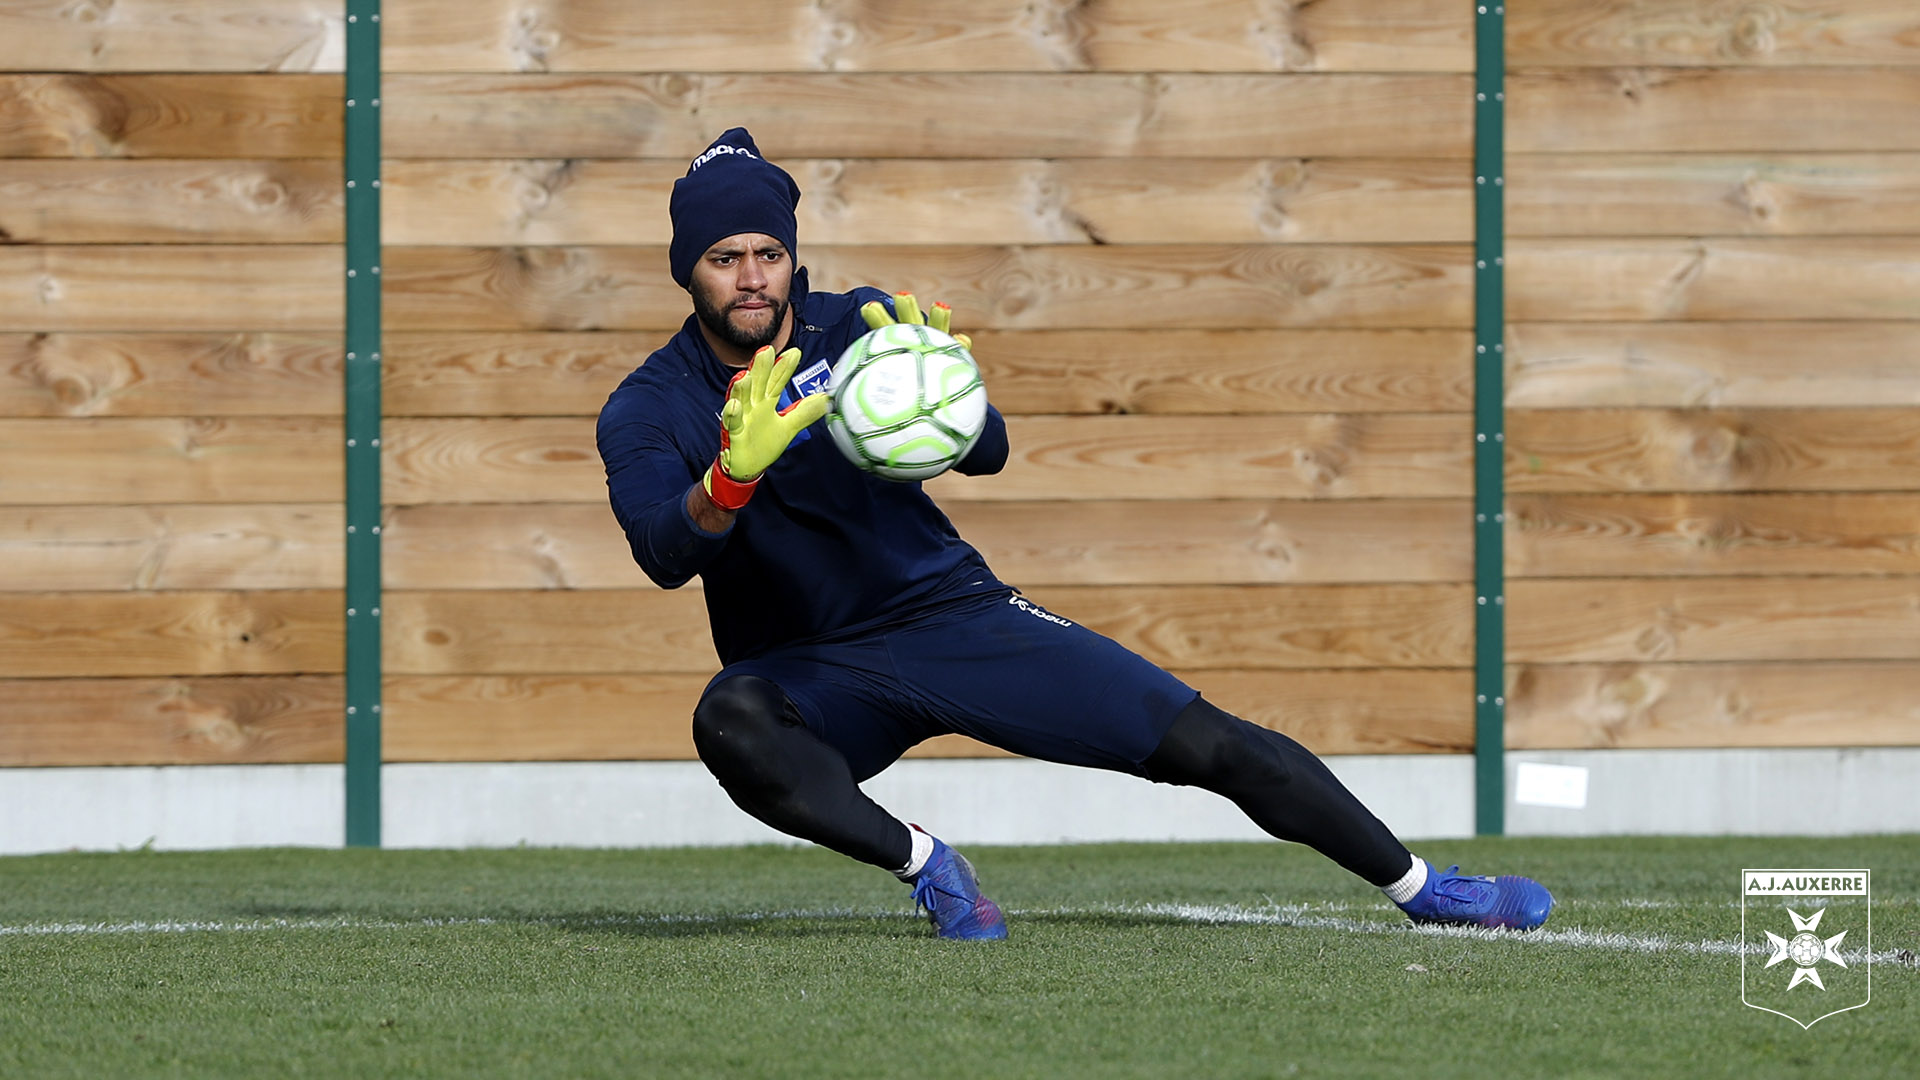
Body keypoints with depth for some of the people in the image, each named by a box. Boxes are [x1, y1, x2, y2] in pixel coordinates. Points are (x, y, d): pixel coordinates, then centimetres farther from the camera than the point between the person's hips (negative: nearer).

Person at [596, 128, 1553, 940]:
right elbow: (664, 555, -27)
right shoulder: (646, 411, -7)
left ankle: (1420, 888, 7)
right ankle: (924, 864, -22)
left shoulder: (853, 327, -5)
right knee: (730, 724, -38)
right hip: (812, 670, -1)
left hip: (953, 611, 1)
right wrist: (734, 475, -48)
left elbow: (987, 451, -18)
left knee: (1207, 742, -8)